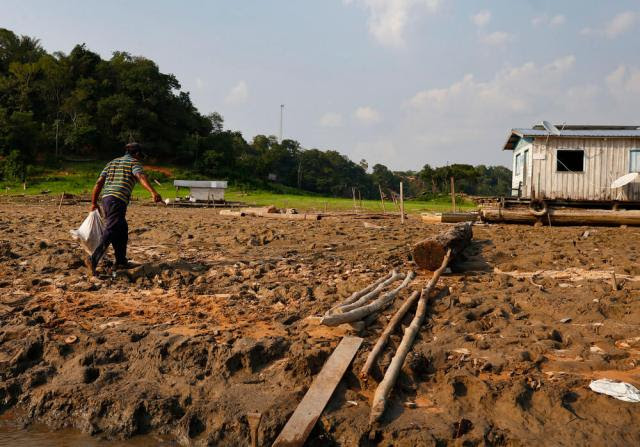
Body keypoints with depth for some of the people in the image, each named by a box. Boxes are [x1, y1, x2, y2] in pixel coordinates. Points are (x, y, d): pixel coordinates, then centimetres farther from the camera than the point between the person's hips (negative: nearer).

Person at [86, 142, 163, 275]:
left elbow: (99, 183, 18)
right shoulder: (134, 163, 5)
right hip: (118, 200, -8)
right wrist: (153, 192, -32)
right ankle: (93, 259, -25)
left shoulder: (111, 163, 25)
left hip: (106, 199, 8)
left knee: (122, 230, 18)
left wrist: (94, 203, 23)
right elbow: (141, 177, -17)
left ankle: (121, 261, 24)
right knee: (111, 232, -13)